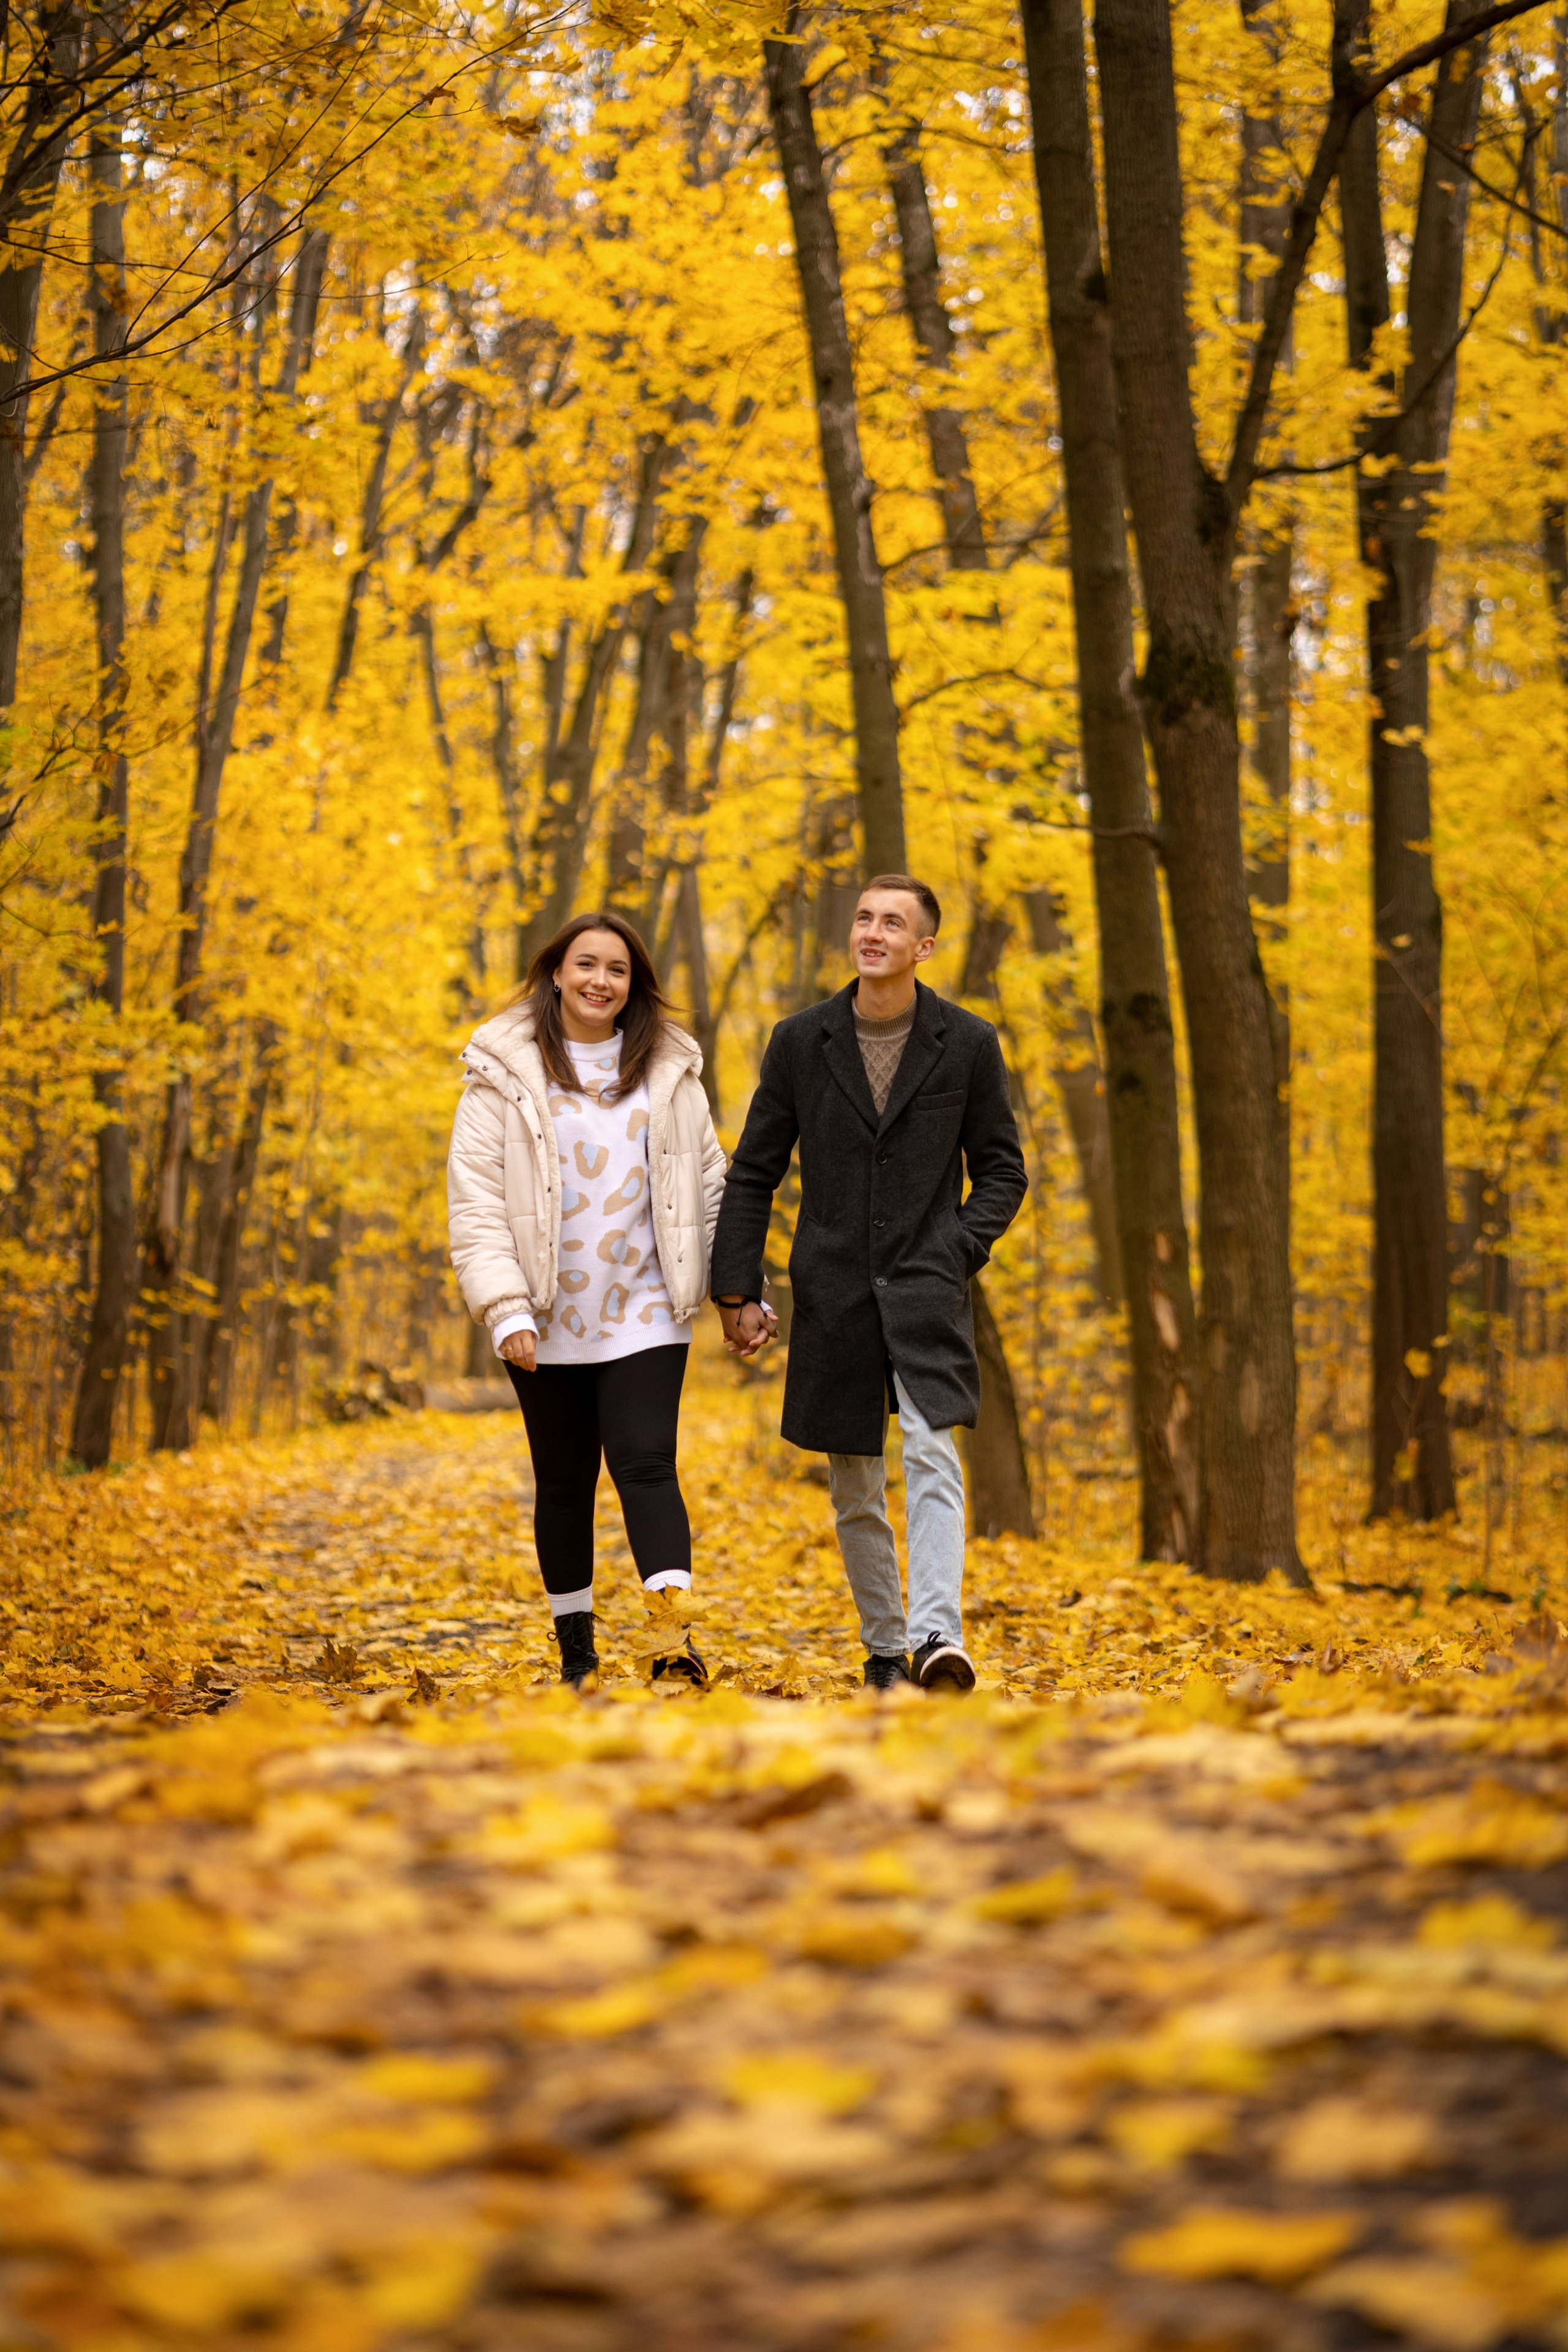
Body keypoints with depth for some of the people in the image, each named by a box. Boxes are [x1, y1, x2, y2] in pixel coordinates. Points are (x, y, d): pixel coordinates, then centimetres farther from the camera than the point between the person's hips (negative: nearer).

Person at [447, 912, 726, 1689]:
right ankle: (575, 1648, 18)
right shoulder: (504, 1072, 0)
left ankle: (672, 1632, -25)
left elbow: (710, 1186, 12)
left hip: (644, 1313, 0)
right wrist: (504, 1308, -13)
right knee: (564, 1483, 8)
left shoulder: (669, 1070, 7)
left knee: (647, 1463, -14)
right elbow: (475, 1198, -4)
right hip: (548, 1324, 0)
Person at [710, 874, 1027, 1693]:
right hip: (833, 1294, 2)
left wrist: (959, 1249, -9)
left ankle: (936, 1636, -25)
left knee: (932, 1457, -20)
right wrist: (737, 1290, 1)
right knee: (855, 1491, 8)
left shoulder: (967, 1044, 2)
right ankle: (883, 1646, 20)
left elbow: (1003, 1170, 8)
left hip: (926, 1288, -2)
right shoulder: (801, 1042, 4)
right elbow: (753, 1174, 8)